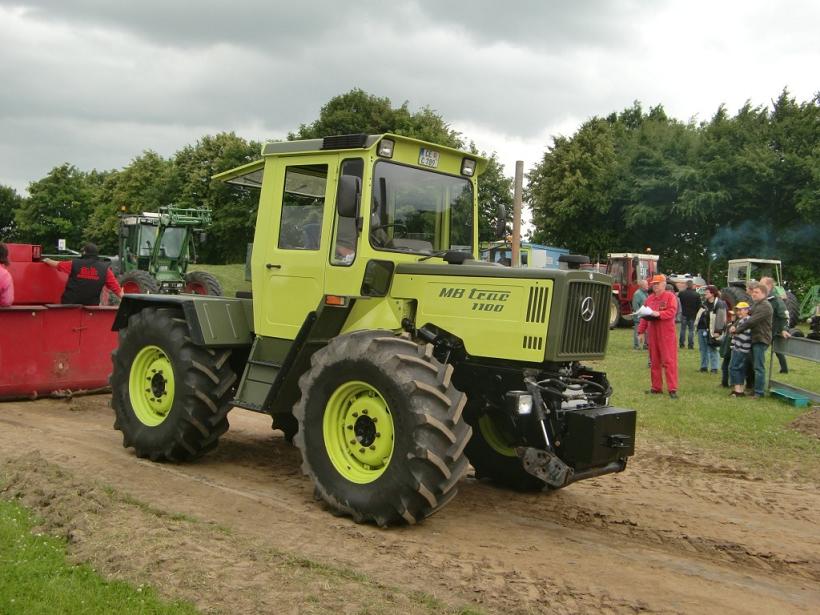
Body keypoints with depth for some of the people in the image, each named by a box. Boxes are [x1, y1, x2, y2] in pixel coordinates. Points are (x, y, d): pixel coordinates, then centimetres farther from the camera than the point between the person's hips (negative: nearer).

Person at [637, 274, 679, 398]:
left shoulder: (670, 296, -2)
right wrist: (641, 331, 10)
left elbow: (672, 311, -14)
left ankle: (672, 389, -8)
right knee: (654, 361, 9)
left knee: (669, 360, -8)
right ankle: (656, 387, 16)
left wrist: (658, 313, -25)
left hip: (667, 333, -6)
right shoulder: (649, 298, 15)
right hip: (653, 333, 6)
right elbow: (644, 316, 15)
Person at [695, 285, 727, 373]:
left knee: (712, 350, -3)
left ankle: (714, 368, 1)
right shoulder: (705, 302, 12)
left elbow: (721, 318, -15)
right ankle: (704, 366, 20)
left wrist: (718, 331, -18)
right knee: (703, 349, 12)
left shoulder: (719, 304, -11)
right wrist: (696, 324, 19)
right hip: (701, 328, 8)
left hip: (710, 330, -8)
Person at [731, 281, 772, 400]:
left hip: (761, 339, -10)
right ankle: (754, 388, 24)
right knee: (754, 365, 15)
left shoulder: (765, 306, -15)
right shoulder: (756, 305, 17)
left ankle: (759, 392, -2)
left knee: (759, 367, -6)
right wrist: (735, 325, -2)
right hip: (755, 338, 10)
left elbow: (752, 321, -20)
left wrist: (738, 329, -12)